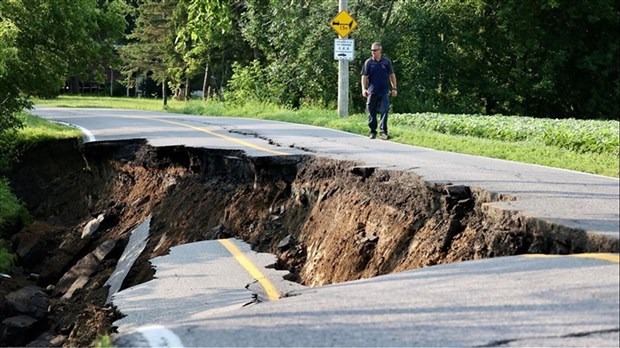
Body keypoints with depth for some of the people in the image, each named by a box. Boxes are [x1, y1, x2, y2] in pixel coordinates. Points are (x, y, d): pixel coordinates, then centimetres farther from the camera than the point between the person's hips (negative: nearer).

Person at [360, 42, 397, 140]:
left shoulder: (387, 61, 4)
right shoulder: (368, 62, 3)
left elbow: (392, 75, 11)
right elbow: (364, 76, 1)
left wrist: (394, 88, 8)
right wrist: (363, 89, -11)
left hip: (384, 92, -1)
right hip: (372, 92, 1)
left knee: (384, 111, -7)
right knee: (372, 113, 6)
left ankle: (383, 132, -4)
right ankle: (373, 132, 17)